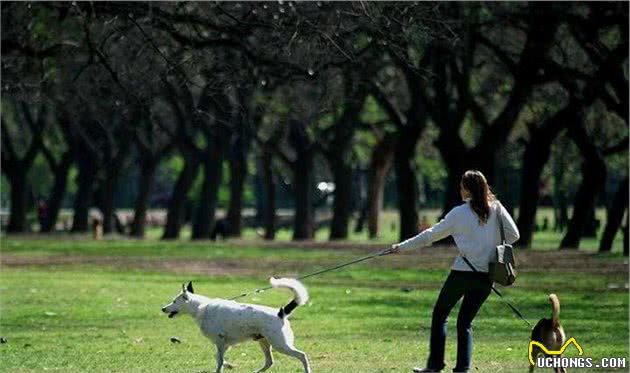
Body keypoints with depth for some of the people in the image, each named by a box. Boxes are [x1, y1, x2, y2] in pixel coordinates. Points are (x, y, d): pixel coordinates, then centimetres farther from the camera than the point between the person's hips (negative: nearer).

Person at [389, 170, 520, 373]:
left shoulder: (459, 213, -5)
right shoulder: (496, 208, 2)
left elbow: (431, 235, 2)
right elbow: (513, 235, 2)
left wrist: (402, 247, 12)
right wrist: (490, 243, 12)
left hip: (463, 272, -4)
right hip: (487, 275, 4)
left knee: (440, 314, 12)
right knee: (465, 321, 13)